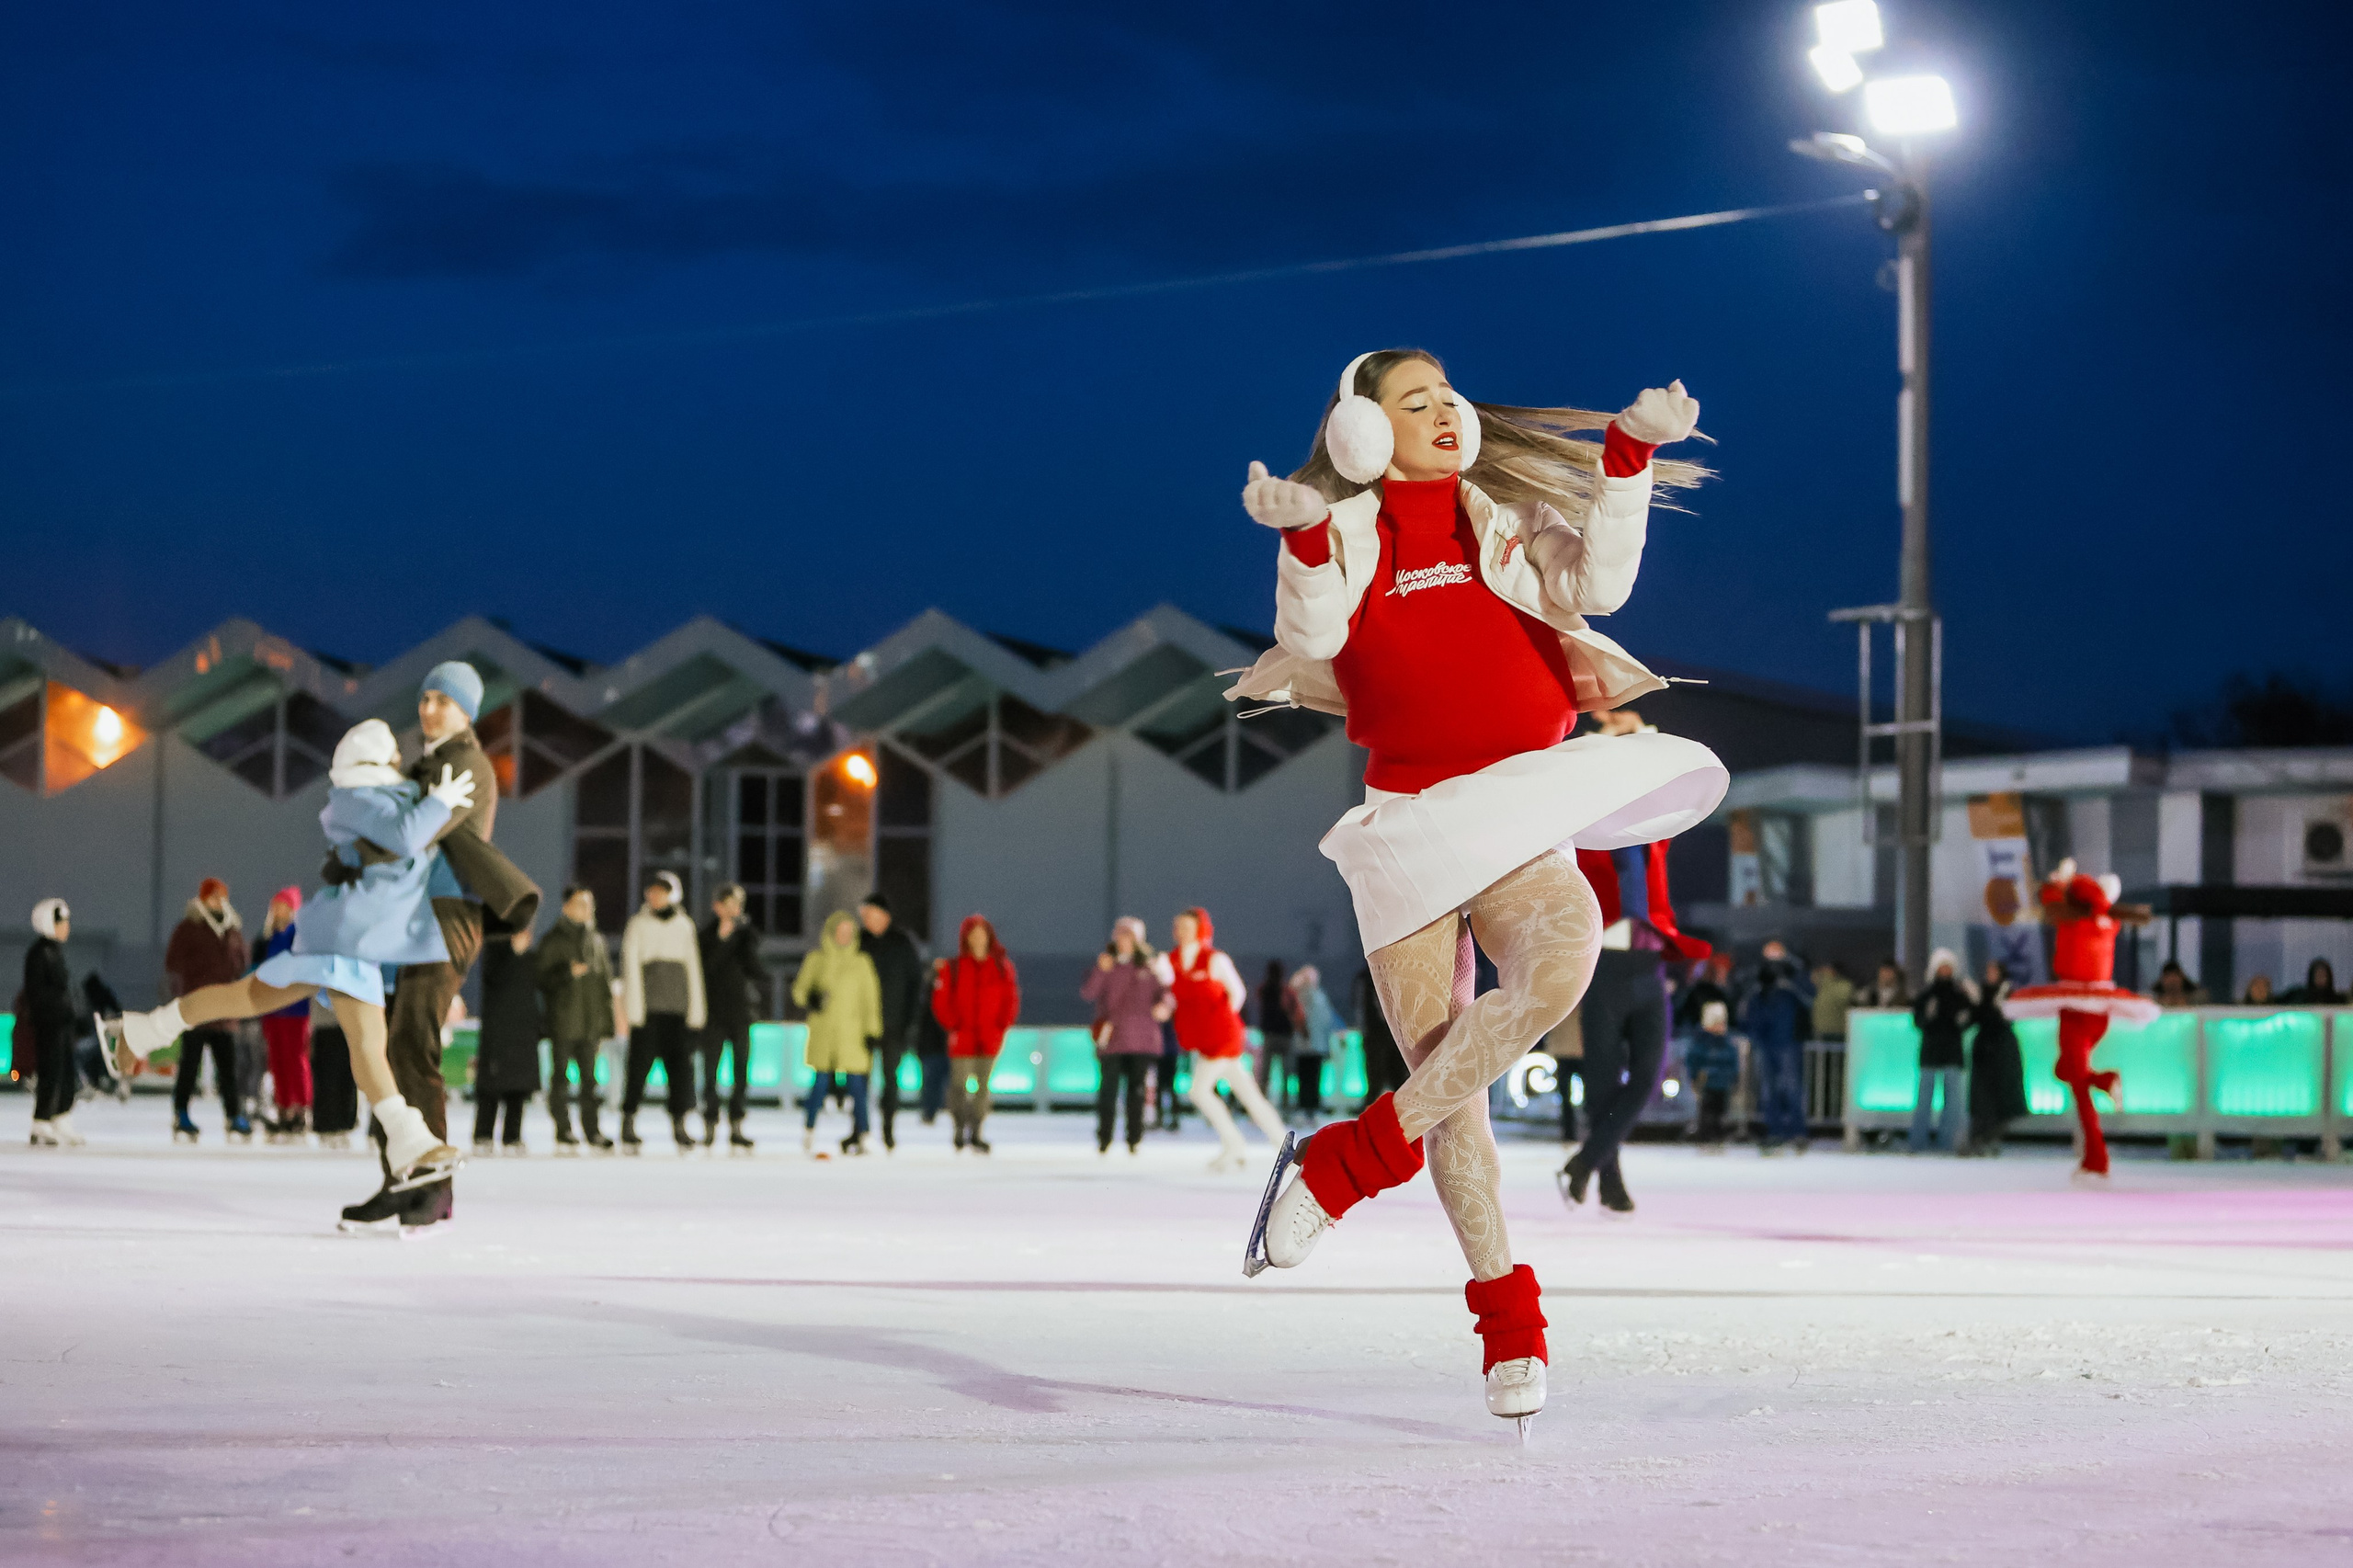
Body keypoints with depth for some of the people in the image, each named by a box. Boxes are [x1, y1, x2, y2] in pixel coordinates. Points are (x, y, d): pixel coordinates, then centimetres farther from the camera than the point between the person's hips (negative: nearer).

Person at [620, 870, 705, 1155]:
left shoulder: (684, 925, 14)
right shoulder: (638, 925, 5)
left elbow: (693, 967, 15)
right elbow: (630, 964, 0)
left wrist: (696, 1008, 9)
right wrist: (634, 1006, -8)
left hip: (677, 1005, 3)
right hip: (647, 1006, -3)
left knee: (680, 1063, -2)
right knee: (640, 1061, -6)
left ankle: (679, 1124, 2)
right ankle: (629, 1123, 0)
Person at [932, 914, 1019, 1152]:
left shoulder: (1002, 967, 6)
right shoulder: (953, 968, 0)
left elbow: (1011, 1000, 10)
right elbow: (941, 1001, 2)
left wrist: (1002, 1026, -2)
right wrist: (954, 1026, -7)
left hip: (990, 1040, 2)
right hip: (962, 1041, -2)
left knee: (983, 1086, 4)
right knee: (959, 1085, -3)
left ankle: (976, 1133, 11)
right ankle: (960, 1128, 13)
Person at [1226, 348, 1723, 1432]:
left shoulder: (1510, 524, 11)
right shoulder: (1345, 536, 7)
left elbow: (1597, 585, -7)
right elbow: (1310, 637, -10)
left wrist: (1628, 458, -14)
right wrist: (1304, 538, -25)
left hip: (1519, 819, 0)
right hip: (1407, 827, 0)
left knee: (1562, 956, -32)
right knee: (1445, 1070, -7)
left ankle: (1358, 1156, -22)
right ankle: (1507, 1318, 4)